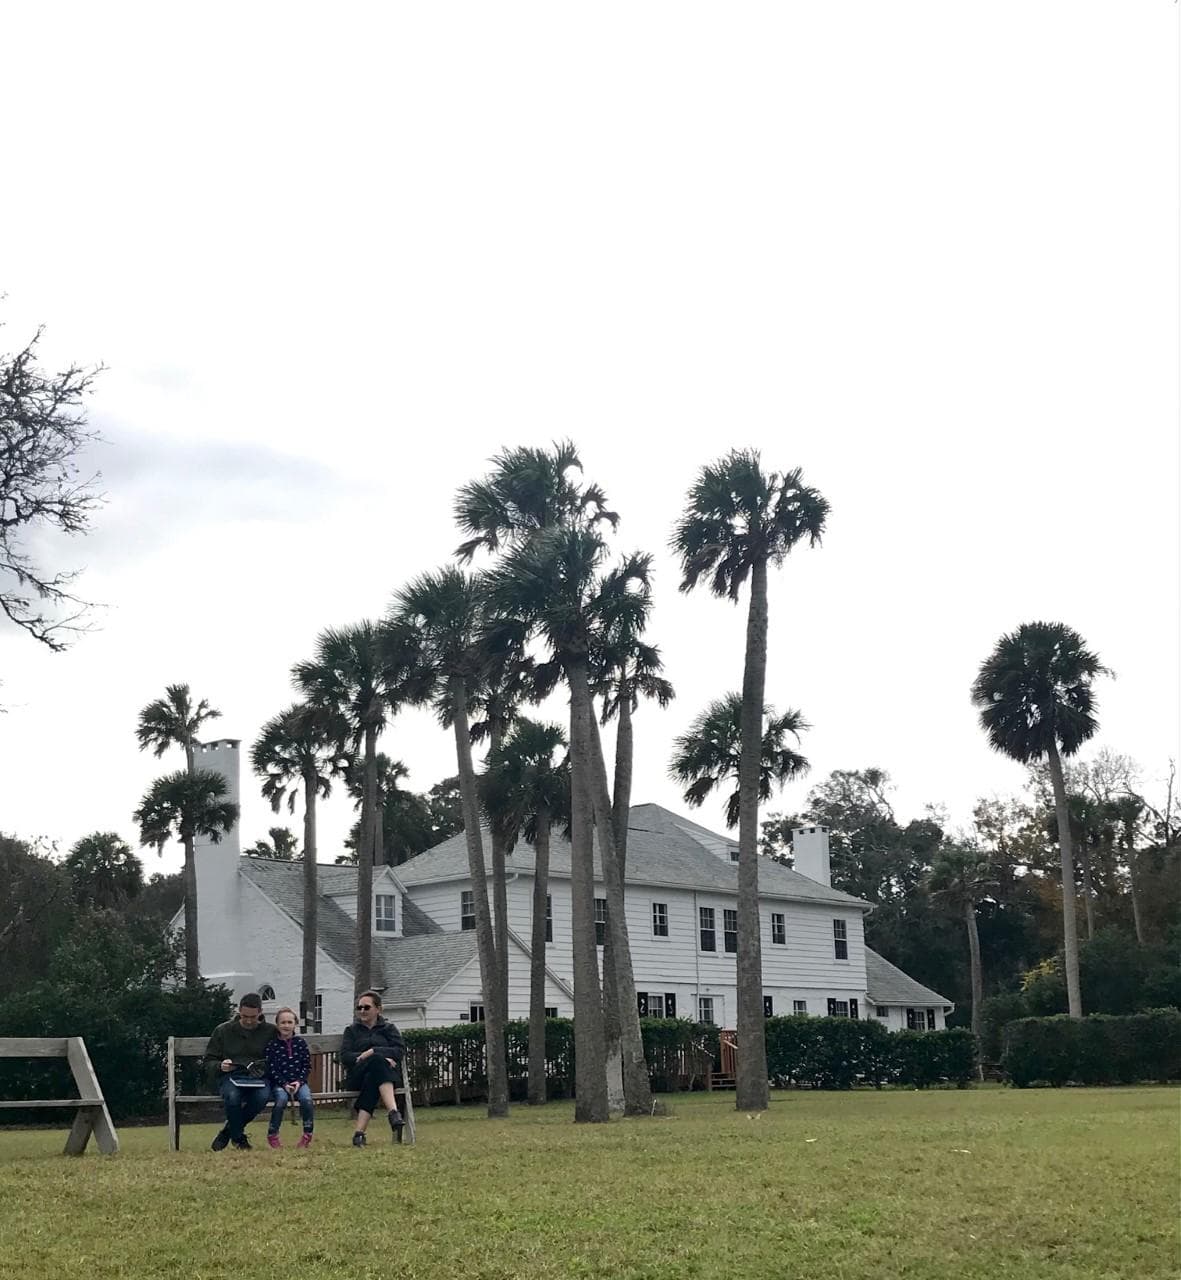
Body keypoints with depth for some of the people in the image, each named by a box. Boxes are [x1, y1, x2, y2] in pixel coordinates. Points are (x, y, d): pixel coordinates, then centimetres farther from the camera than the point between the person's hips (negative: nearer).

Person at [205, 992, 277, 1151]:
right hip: (229, 1076, 0)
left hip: (258, 1078, 1)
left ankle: (228, 1130, -9)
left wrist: (264, 1068, -13)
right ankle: (239, 1137, -10)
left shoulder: (270, 1032, 11)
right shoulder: (223, 1031, 11)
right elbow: (210, 1061, 12)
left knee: (262, 1096, -36)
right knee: (232, 1096, -37)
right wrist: (220, 1066, -11)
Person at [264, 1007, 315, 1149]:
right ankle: (272, 1134, -16)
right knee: (282, 1098, -33)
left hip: (299, 1082, 2)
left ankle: (308, 1134, -13)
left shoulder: (300, 1042, 8)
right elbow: (271, 1069, -4)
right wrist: (284, 1084, -14)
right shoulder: (272, 1045, 1)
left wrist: (299, 1081, -7)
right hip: (279, 1083, -2)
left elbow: (307, 1066, 8)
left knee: (306, 1098, -29)